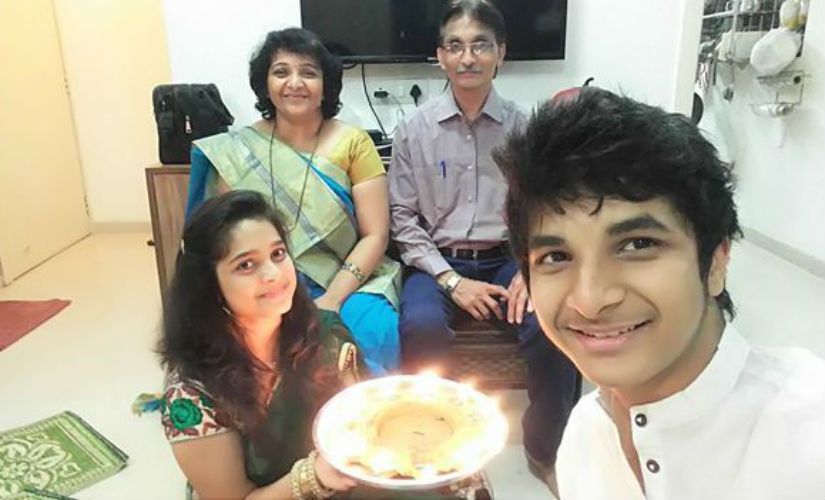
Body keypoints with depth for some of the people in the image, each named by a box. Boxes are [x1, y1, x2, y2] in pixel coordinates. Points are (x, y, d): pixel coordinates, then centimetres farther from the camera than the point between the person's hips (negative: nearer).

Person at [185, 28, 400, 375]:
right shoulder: (237, 151, 4)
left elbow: (375, 236, -4)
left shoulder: (353, 143, 0)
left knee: (373, 333, -29)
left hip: (346, 285, 0)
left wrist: (331, 300, -16)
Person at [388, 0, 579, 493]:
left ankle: (546, 447, 4)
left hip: (508, 259, 1)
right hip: (438, 262, 0)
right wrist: (451, 280, -11)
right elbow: (403, 219, -1)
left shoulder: (523, 126, 2)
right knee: (422, 327, -32)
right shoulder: (415, 129, 1)